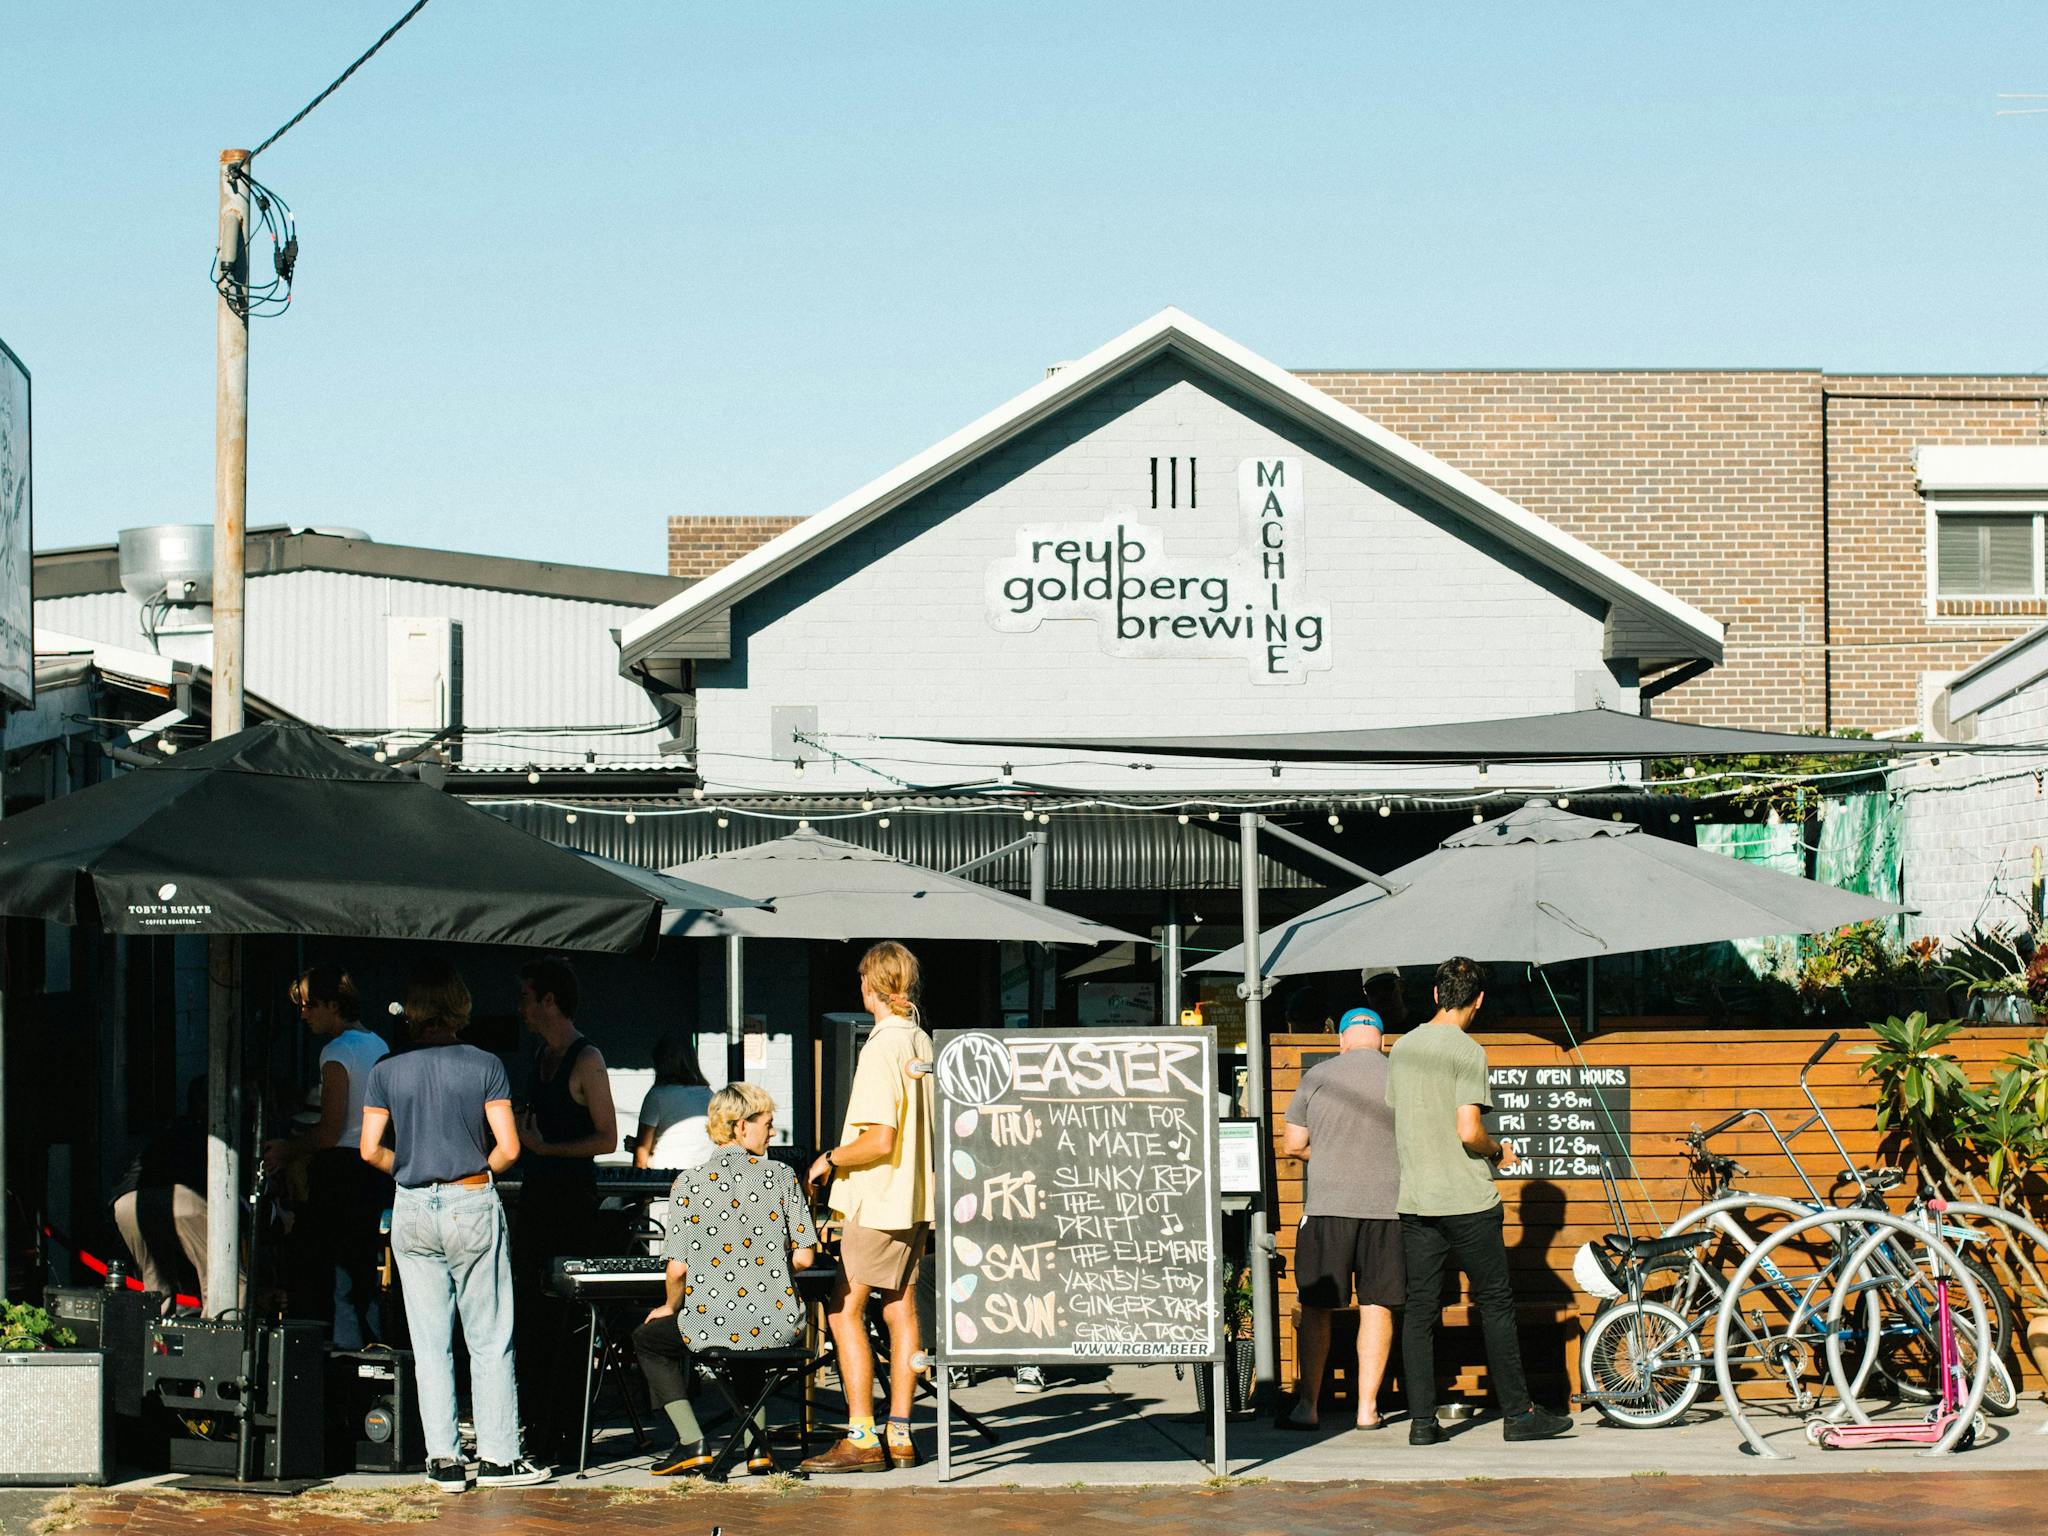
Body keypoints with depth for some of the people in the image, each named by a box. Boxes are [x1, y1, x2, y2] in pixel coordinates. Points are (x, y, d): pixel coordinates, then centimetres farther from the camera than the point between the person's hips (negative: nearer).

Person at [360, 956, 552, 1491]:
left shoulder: (387, 1072, 0)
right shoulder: (485, 1066, -5)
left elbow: (371, 1151, -2)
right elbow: (507, 1149, -9)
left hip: (412, 1211, 2)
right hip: (473, 1206, -2)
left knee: (430, 1343, 6)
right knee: (490, 1341, 5)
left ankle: (443, 1459, 5)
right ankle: (497, 1457, 5)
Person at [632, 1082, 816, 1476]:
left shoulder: (689, 1183, -4)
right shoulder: (781, 1176, 0)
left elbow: (677, 1268, -5)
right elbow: (802, 1258, 0)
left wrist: (671, 1307, 15)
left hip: (712, 1327, -3)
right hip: (778, 1328, 3)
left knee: (649, 1338, 27)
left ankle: (693, 1444, 12)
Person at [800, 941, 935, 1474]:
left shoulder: (882, 1049, -17)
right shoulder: (923, 1044, 8)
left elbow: (880, 1140, -22)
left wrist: (830, 1159, -7)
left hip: (878, 1202, -9)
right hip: (916, 1199, 9)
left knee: (845, 1312, -5)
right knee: (900, 1310, 10)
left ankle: (861, 1439, -9)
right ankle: (899, 1436, 11)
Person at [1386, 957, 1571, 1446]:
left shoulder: (1402, 1048, 9)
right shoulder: (1467, 1051, -11)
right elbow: (1468, 1131, -19)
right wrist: (1498, 1151, 0)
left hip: (1414, 1198, 6)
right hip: (1467, 1199, -6)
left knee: (1420, 1308, 5)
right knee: (1495, 1303, 3)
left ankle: (1421, 1420, 3)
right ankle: (1518, 1413, 6)